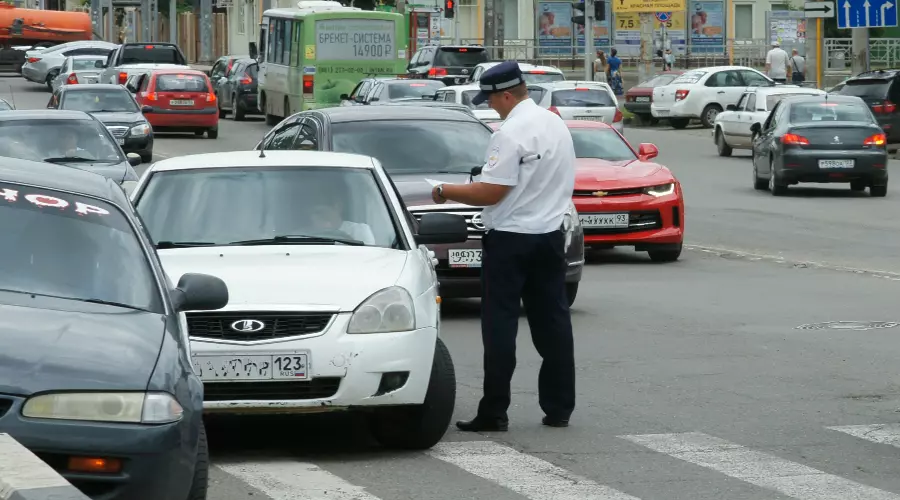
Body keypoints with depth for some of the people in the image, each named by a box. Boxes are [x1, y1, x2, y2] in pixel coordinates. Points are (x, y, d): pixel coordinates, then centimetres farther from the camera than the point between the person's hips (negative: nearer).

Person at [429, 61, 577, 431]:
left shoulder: (512, 134, -18)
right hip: (550, 233, 8)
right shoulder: (556, 124, 9)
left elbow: (490, 192, -20)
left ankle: (494, 412, -5)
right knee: (552, 323, 11)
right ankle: (559, 408, 14)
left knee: (500, 326, -4)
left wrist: (445, 192, -9)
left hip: (511, 239, -8)